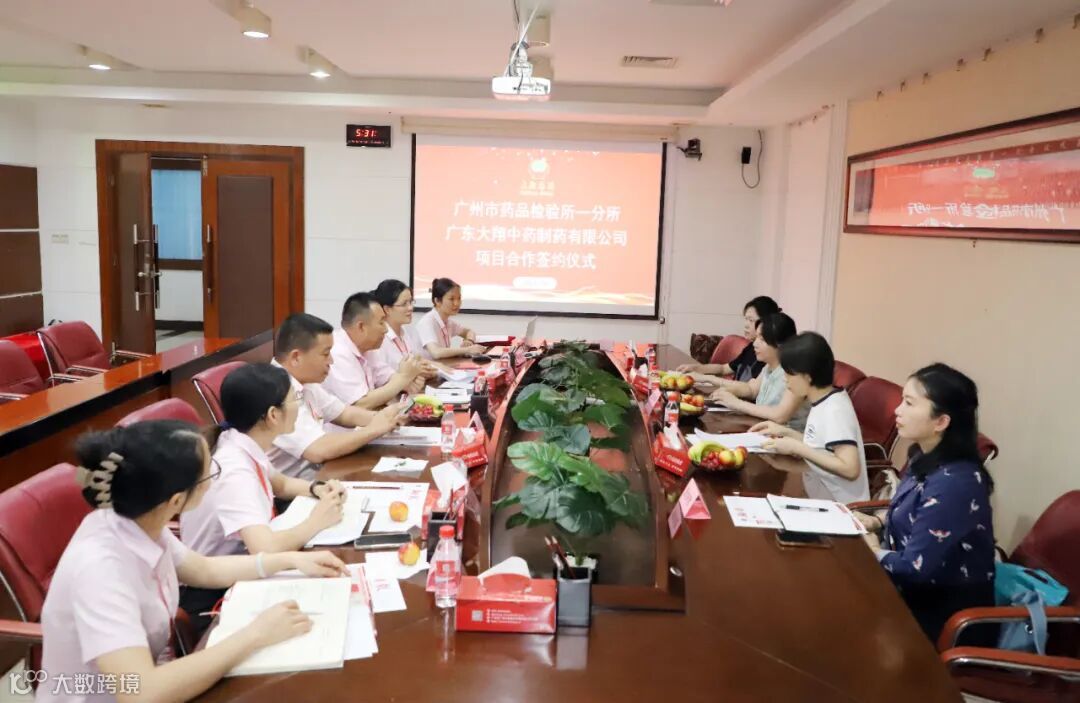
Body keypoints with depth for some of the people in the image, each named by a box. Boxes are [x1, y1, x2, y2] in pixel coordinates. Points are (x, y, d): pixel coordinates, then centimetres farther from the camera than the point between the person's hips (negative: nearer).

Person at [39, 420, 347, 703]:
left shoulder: (139, 525, -9)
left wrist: (290, 559, 2)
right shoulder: (100, 567, -31)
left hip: (153, 673, 6)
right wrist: (255, 635, -29)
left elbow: (204, 570, 10)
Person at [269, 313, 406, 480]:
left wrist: (381, 417, -5)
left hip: (316, 474, 9)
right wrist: (374, 428, -20)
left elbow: (345, 413, 15)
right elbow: (319, 450, -32)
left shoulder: (304, 381, 6)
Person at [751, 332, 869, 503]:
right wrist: (787, 433, 4)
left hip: (841, 507, -7)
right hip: (823, 500, 7)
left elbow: (850, 469, -28)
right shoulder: (824, 403, 3)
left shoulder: (834, 410, -21)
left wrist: (797, 447, -24)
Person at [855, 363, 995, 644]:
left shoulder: (953, 484, -29)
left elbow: (914, 567, -28)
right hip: (918, 591, 8)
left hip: (946, 614, -8)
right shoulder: (927, 458, 0)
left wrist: (874, 550, -9)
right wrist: (877, 523, -2)